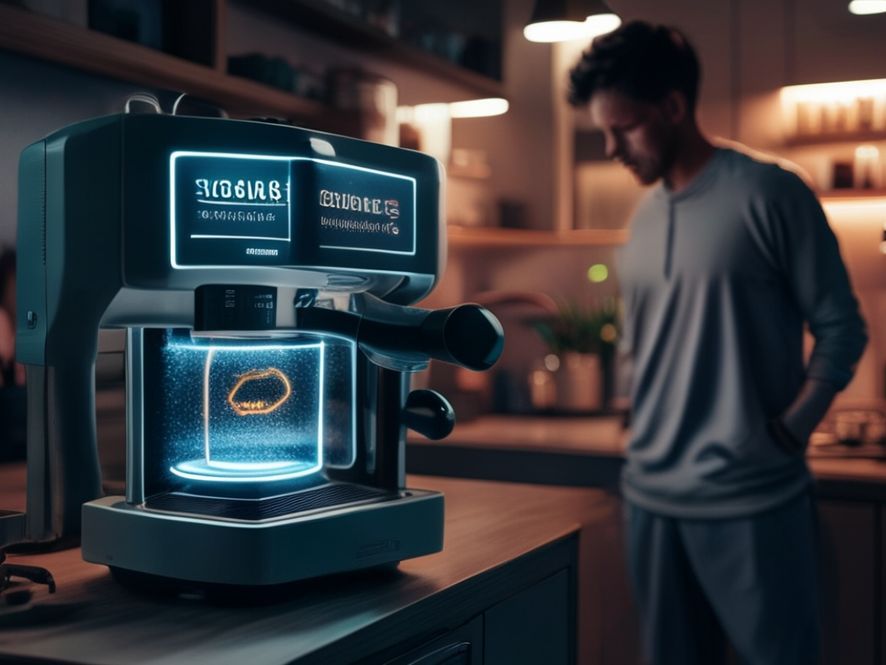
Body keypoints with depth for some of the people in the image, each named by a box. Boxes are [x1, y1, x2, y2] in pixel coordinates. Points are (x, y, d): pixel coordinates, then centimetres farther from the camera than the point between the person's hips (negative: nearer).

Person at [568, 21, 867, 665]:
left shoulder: (769, 195, -7)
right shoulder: (643, 218, 11)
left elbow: (842, 330, -5)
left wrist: (786, 433, -11)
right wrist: (651, 437, 7)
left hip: (753, 501, -5)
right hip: (651, 496, 6)